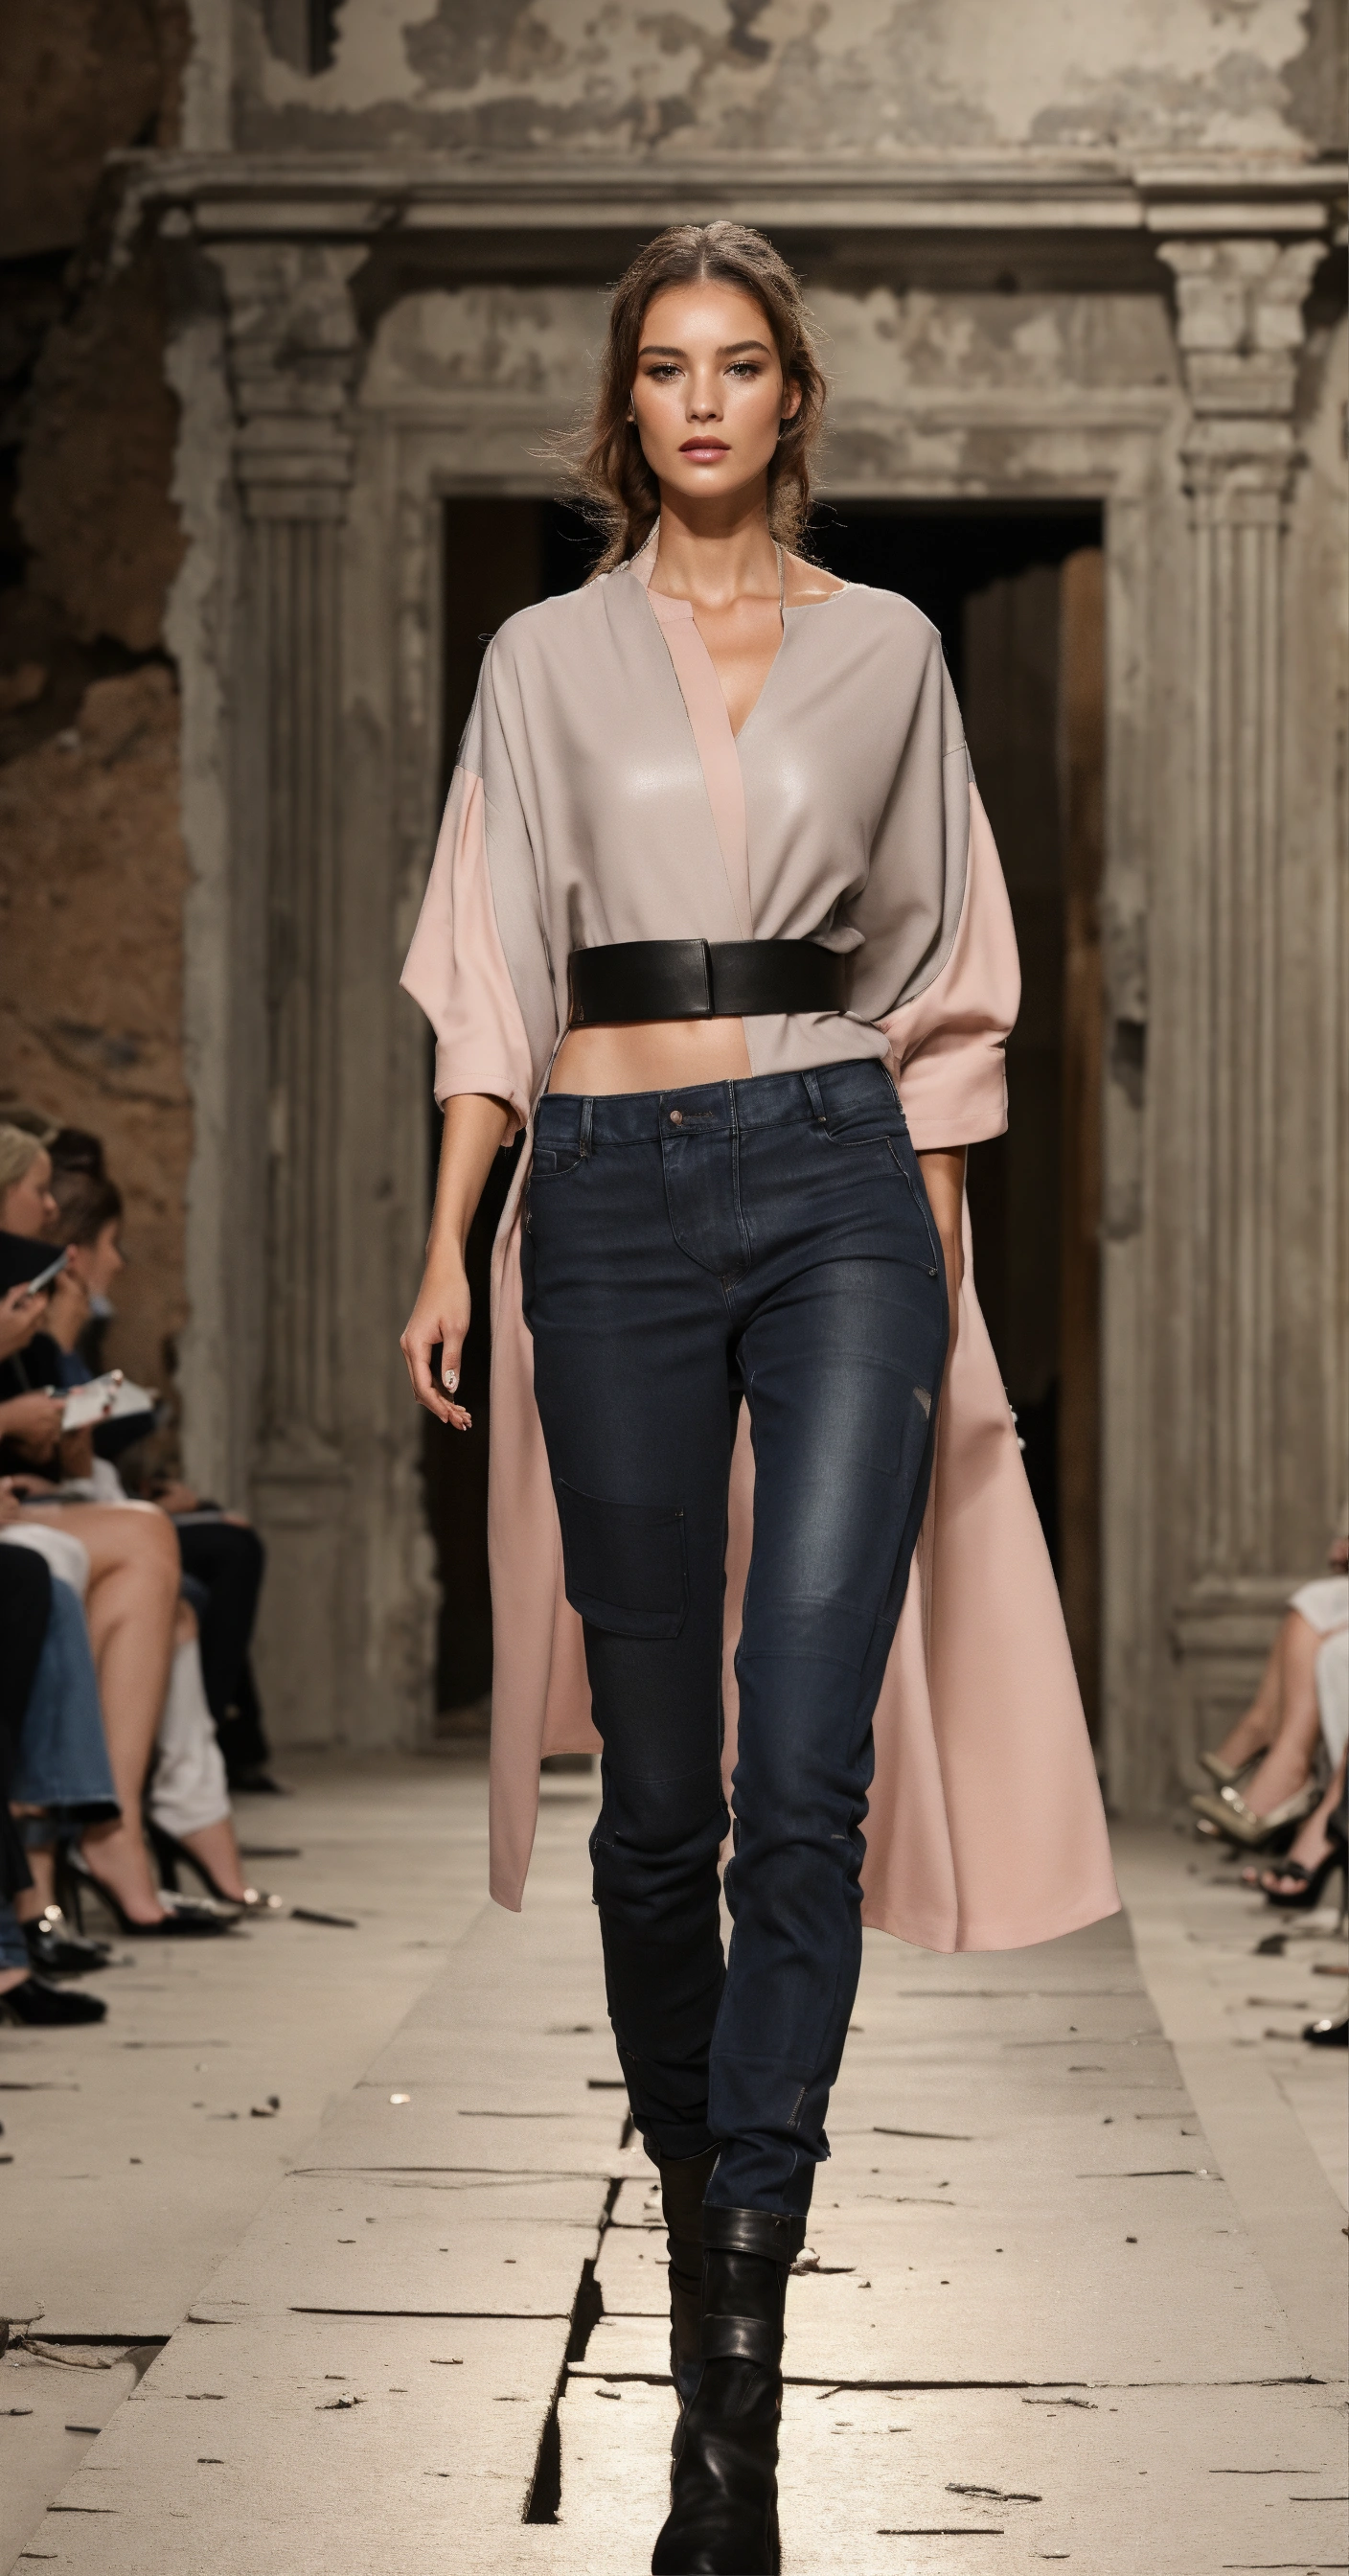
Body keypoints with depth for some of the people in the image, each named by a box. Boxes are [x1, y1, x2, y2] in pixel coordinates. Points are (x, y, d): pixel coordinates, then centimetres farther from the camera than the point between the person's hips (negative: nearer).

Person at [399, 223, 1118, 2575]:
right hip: (616, 1194, 1)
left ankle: (735, 2355, -17)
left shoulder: (885, 649, 11)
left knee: (805, 1759, -14)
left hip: (838, 1179, -1)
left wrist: (943, 1260, 9)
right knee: (658, 1770, 4)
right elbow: (491, 975, 8)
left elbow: (938, 983, 14)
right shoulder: (547, 660, 11)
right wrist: (448, 1244, -2)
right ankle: (697, 2190, 25)